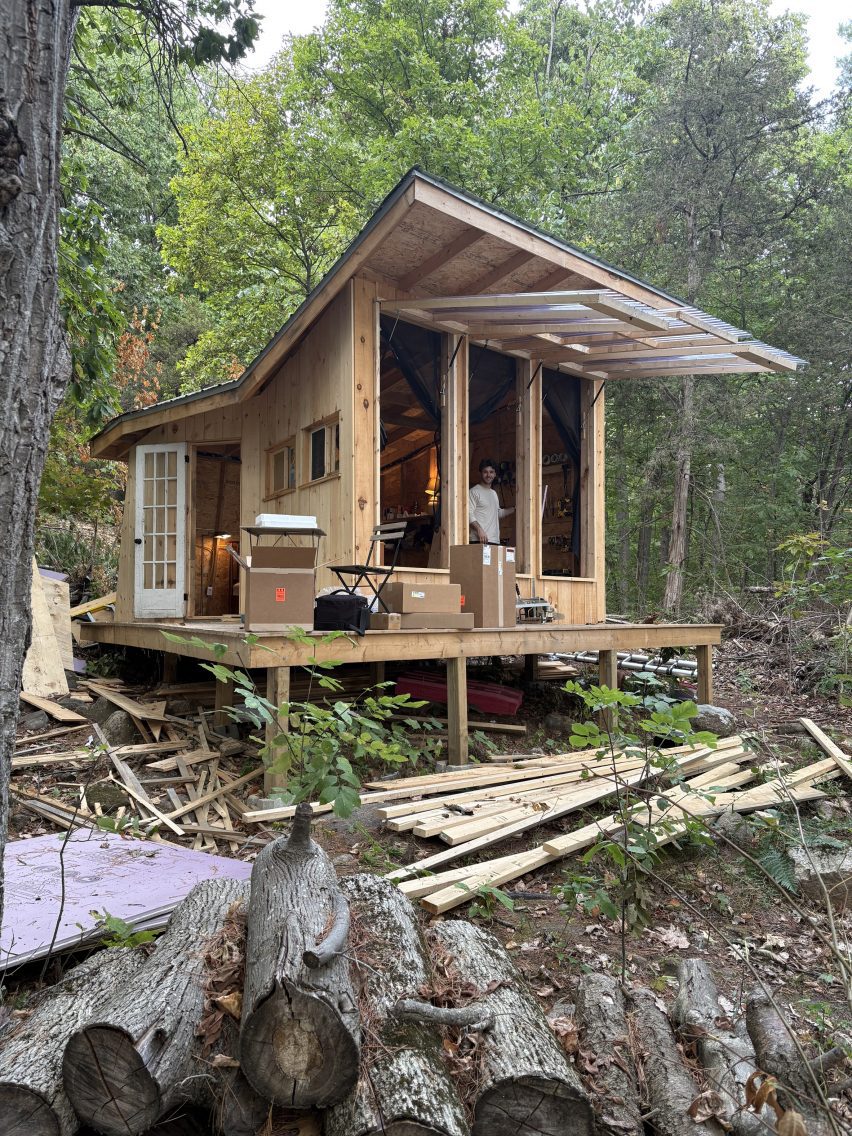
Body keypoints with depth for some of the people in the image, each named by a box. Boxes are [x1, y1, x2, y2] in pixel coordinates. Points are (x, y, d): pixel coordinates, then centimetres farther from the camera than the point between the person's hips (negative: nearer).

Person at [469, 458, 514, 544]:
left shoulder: (494, 493, 24)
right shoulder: (474, 491, -2)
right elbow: (469, 514, -12)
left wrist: (514, 509, 28)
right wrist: (479, 530, -24)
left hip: (495, 540, 8)